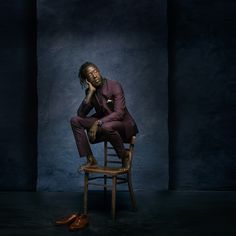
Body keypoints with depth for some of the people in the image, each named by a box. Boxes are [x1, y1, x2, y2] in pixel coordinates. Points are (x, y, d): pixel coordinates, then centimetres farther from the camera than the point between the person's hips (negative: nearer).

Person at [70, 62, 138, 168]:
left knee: (106, 126, -40)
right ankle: (90, 159, -7)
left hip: (123, 124, -6)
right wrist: (90, 92, -17)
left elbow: (119, 113, -25)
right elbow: (80, 114, -9)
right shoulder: (90, 91, 0)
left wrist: (97, 123, -35)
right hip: (102, 122, 6)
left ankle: (125, 155, -12)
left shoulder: (115, 86, -17)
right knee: (75, 121, -9)